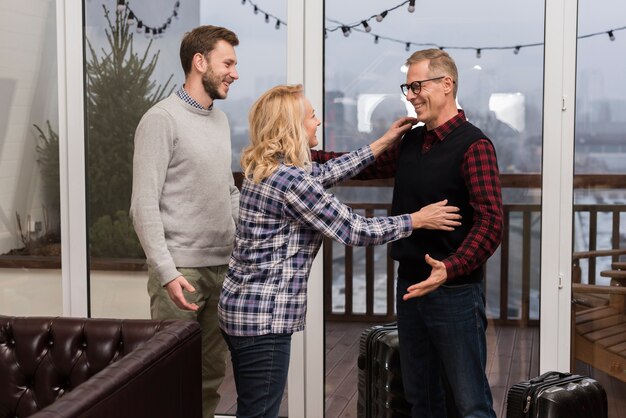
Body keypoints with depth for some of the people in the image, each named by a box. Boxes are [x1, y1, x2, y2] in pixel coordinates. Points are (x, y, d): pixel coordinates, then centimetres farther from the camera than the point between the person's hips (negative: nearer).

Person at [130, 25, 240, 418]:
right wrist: (168, 273, -20)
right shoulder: (162, 119, -9)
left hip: (223, 266, 7)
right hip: (182, 268, -7)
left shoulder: (220, 119, 14)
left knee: (212, 374, 11)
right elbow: (144, 206, -13)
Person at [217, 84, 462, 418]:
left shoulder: (265, 168, 8)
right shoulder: (290, 180, -20)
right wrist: (417, 220, -1)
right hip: (263, 316, -10)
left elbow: (325, 172, 22)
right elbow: (355, 231, -14)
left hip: (245, 308, 10)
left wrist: (383, 143, 24)